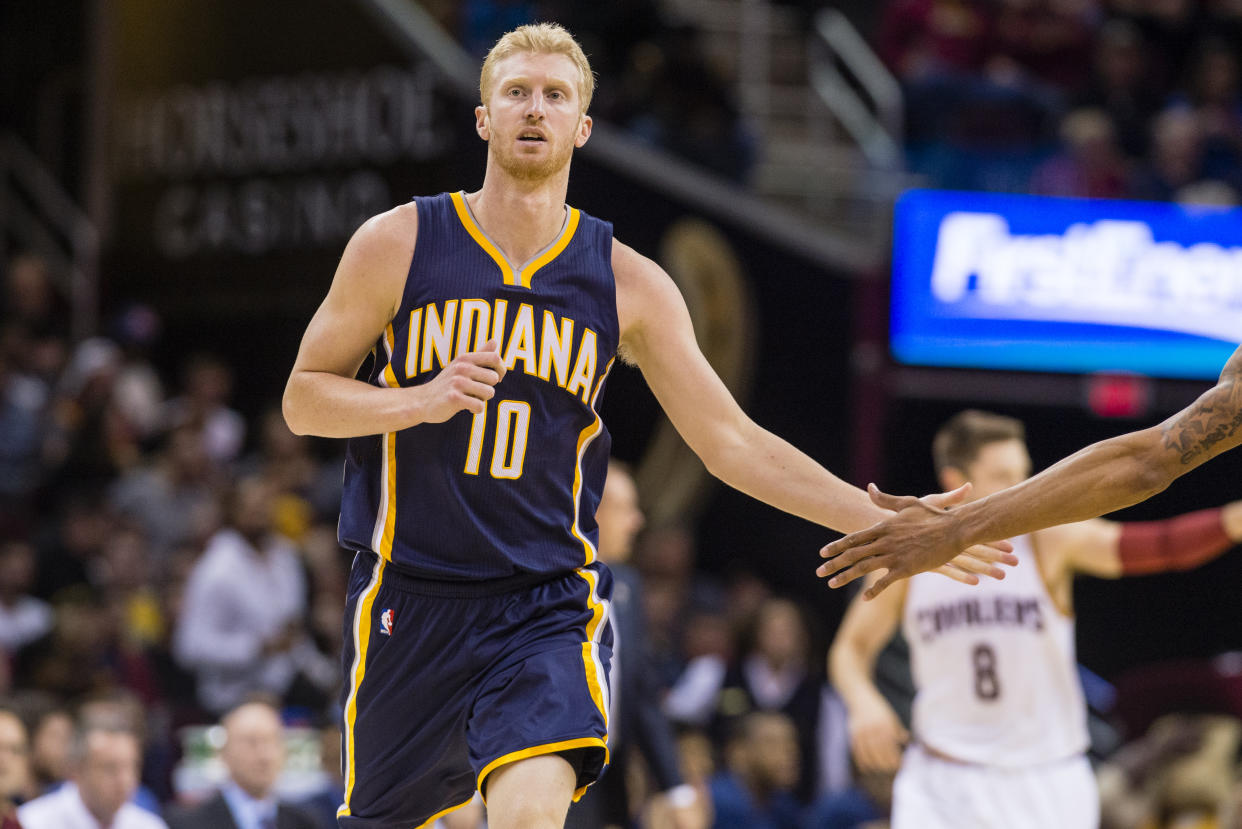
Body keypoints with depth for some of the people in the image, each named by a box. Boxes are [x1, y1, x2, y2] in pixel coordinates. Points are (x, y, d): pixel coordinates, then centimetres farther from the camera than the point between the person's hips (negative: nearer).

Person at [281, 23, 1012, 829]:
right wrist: (424, 401, -17)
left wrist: (888, 522, -3)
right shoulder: (399, 245, -2)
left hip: (550, 604, 0)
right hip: (410, 599, 1)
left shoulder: (628, 285, 1)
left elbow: (731, 440, 4)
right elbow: (304, 399, 2)